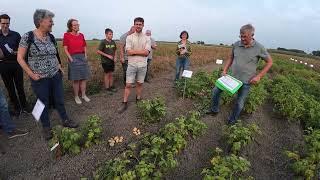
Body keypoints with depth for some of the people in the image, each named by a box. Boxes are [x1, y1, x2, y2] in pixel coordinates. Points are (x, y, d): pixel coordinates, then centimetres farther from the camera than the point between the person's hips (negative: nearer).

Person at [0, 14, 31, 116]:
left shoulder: (16, 35, 2)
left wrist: (17, 52, -17)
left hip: (16, 63, -2)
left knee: (20, 86, 4)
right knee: (10, 88, 8)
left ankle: (24, 105, 17)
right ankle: (17, 107, 19)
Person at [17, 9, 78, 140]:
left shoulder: (51, 37, 4)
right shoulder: (28, 37, -11)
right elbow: (20, 58, -8)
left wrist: (58, 65, 6)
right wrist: (31, 74, -13)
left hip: (56, 76, 4)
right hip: (40, 79, -4)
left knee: (59, 100, 14)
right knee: (43, 104, 11)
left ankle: (65, 120, 32)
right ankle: (46, 127, 29)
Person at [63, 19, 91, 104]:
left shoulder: (81, 35, 8)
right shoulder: (66, 35, -4)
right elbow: (65, 49, -5)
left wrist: (85, 55, 4)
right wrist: (70, 58, -12)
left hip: (82, 57, 4)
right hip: (73, 58, -4)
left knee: (84, 78, 7)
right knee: (75, 79, 1)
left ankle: (83, 95, 19)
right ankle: (76, 97, 13)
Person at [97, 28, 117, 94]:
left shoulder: (113, 42, 5)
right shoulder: (103, 42, -11)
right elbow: (98, 51, -14)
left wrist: (114, 57, 3)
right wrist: (107, 55, -16)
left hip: (112, 61, 5)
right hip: (105, 61, -5)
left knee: (111, 74, 13)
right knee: (107, 74, 3)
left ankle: (111, 86, 24)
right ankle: (107, 88, 13)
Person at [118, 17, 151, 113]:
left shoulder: (147, 38, 3)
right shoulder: (129, 37, 0)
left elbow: (146, 52, -9)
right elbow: (129, 52, -10)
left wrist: (134, 51, -10)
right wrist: (141, 51, -9)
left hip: (142, 65, 1)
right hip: (131, 65, -1)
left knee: (140, 84, 13)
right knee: (128, 85, 0)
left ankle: (138, 100, 29)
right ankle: (124, 103, 10)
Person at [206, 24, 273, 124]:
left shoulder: (259, 48, -12)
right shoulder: (236, 44, -3)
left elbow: (269, 62, -2)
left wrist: (259, 76, -11)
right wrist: (225, 70, 4)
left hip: (246, 82, -4)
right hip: (232, 77, 4)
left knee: (239, 103, 7)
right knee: (215, 91, 4)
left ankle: (232, 120, 32)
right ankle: (214, 110, 27)